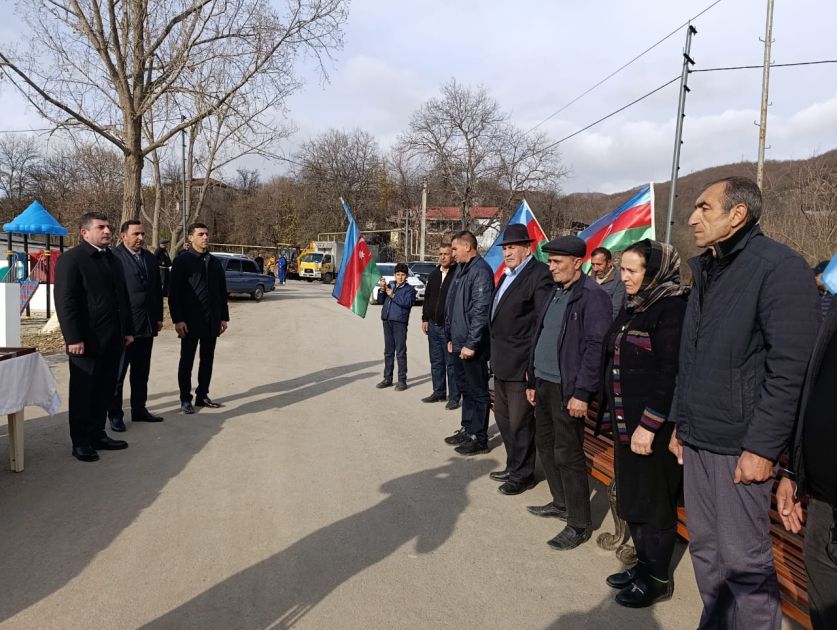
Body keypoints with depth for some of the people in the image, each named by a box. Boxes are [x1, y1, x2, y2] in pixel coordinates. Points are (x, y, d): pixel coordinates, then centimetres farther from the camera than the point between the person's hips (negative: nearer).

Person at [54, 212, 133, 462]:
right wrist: (73, 338, -19)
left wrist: (127, 329, 15)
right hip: (87, 341, -7)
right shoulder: (71, 259, -8)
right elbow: (65, 301, -14)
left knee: (105, 390, 13)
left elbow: (122, 296, 19)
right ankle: (80, 442, 15)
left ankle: (98, 435, 25)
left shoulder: (113, 259, 16)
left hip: (112, 340, 7)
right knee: (82, 393, 4)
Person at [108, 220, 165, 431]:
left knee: (141, 372, 14)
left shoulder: (150, 257, 12)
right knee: (118, 373, 4)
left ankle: (139, 409, 24)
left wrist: (159, 317, 13)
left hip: (147, 325, 7)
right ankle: (115, 414, 13)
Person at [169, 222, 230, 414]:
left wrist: (224, 317, 8)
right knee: (186, 361, 4)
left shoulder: (215, 262, 11)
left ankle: (202, 396, 21)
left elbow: (222, 291, 13)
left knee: (207, 360, 11)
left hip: (212, 321, 5)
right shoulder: (182, 260, -4)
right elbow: (174, 293, -8)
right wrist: (177, 319, -14)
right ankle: (185, 399, 13)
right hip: (190, 321, -5)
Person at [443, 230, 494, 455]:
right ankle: (467, 429, 31)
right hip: (459, 343, 9)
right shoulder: (461, 269, 13)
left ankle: (479, 438, 12)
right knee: (465, 388, 18)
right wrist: (451, 337, 17)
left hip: (472, 346, -9)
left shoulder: (481, 271, -16)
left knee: (477, 392, 2)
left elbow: (481, 311, -21)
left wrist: (471, 344, -22)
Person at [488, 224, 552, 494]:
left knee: (520, 422, 3)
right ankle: (513, 466, 37)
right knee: (503, 417, 20)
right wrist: (495, 355, 14)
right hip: (501, 362, 10)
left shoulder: (539, 275, -15)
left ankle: (522, 475, 21)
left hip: (521, 365, -10)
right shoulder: (507, 275, 13)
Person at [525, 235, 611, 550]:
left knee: (567, 454, -2)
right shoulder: (555, 293, 14)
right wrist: (532, 381, 17)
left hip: (567, 389, -9)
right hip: (544, 384, 9)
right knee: (545, 445, 17)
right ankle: (561, 503, 34)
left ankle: (579, 523, 11)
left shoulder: (592, 296, -13)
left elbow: (595, 348, -18)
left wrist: (582, 393, -20)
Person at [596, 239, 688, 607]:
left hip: (654, 427, -9)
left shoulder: (673, 310, -17)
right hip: (626, 421, 9)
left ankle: (658, 580, 22)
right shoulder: (634, 308, 11)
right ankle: (643, 565, 34)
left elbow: (672, 375, -22)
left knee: (654, 503, 5)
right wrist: (611, 412, 16)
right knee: (631, 497, 18)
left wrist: (648, 426, -22)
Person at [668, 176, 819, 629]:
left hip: (740, 445, -7)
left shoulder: (779, 267, -11)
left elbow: (789, 368, -17)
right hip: (697, 440, 8)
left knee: (743, 558, 3)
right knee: (705, 549, 15)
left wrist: (762, 447, -19)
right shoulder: (706, 272, 15)